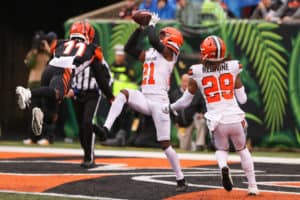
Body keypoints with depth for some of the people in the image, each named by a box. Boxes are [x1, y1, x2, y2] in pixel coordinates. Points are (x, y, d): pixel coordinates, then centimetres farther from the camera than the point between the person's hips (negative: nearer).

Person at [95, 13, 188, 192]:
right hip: (144, 99, 6)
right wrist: (140, 29, 15)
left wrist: (152, 24, -2)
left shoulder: (168, 53, -1)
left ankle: (181, 180, 5)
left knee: (165, 144, -6)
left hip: (159, 101, -6)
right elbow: (129, 48, 22)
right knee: (123, 93, -23)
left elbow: (153, 41, -18)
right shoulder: (149, 54, 19)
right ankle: (106, 128, -35)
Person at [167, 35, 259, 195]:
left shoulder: (197, 72, -1)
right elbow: (242, 99, 8)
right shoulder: (233, 68, 1)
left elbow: (186, 101, 9)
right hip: (236, 119, 1)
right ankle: (252, 186, 23)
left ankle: (223, 167, -9)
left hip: (217, 121, -1)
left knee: (221, 150, 25)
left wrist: (171, 107, 27)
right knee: (242, 150, 26)